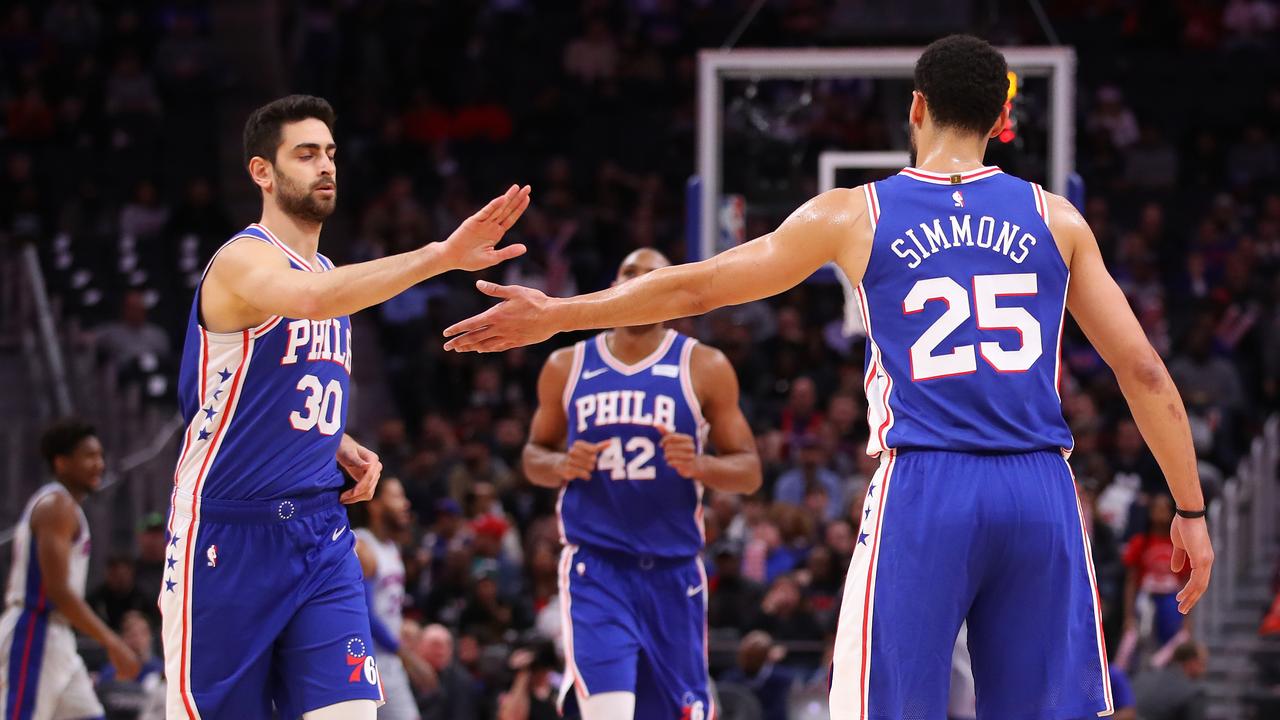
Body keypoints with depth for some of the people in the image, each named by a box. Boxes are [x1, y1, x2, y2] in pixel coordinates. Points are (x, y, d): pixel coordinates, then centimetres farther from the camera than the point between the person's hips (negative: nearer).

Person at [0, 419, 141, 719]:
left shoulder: (50, 504, 19)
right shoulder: (58, 505, -13)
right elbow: (58, 590, -22)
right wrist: (112, 643, -20)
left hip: (57, 639, 10)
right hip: (35, 638, -10)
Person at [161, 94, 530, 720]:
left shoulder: (328, 272, 16)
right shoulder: (242, 260, -11)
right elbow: (307, 299, -36)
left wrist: (342, 448, 6)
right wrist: (441, 256, -45)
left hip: (318, 534, 7)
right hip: (229, 534, -7)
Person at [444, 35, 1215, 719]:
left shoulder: (854, 216, 6)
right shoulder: (1055, 219, 10)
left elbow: (695, 287, 13)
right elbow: (1144, 371, 7)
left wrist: (556, 315, 24)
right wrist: (1191, 510, 15)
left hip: (922, 493, -2)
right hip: (1041, 495, 2)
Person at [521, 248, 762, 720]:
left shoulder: (704, 368, 2)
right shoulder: (567, 367, 7)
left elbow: (749, 472, 3)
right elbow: (534, 455, 17)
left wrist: (699, 466, -19)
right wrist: (561, 465, -7)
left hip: (673, 570, 1)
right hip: (595, 565, -1)